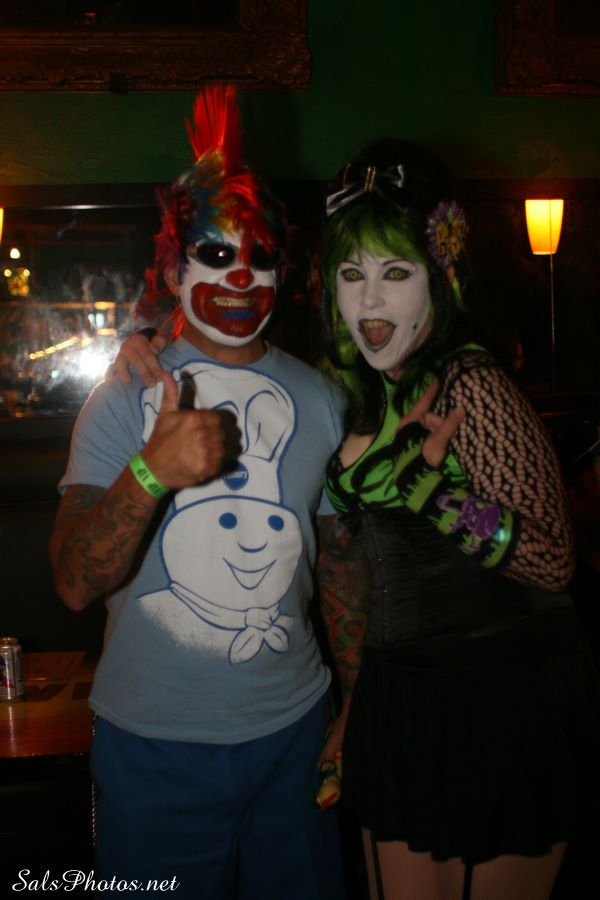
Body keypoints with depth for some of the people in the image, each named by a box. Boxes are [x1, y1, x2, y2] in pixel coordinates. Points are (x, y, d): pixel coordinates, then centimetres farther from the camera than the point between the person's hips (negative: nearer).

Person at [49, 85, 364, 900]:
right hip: (153, 742, -2)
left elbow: (343, 567, 9)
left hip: (293, 732, 3)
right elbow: (75, 584, -14)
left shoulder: (321, 400, 3)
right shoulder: (125, 398, -6)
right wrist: (151, 471, -30)